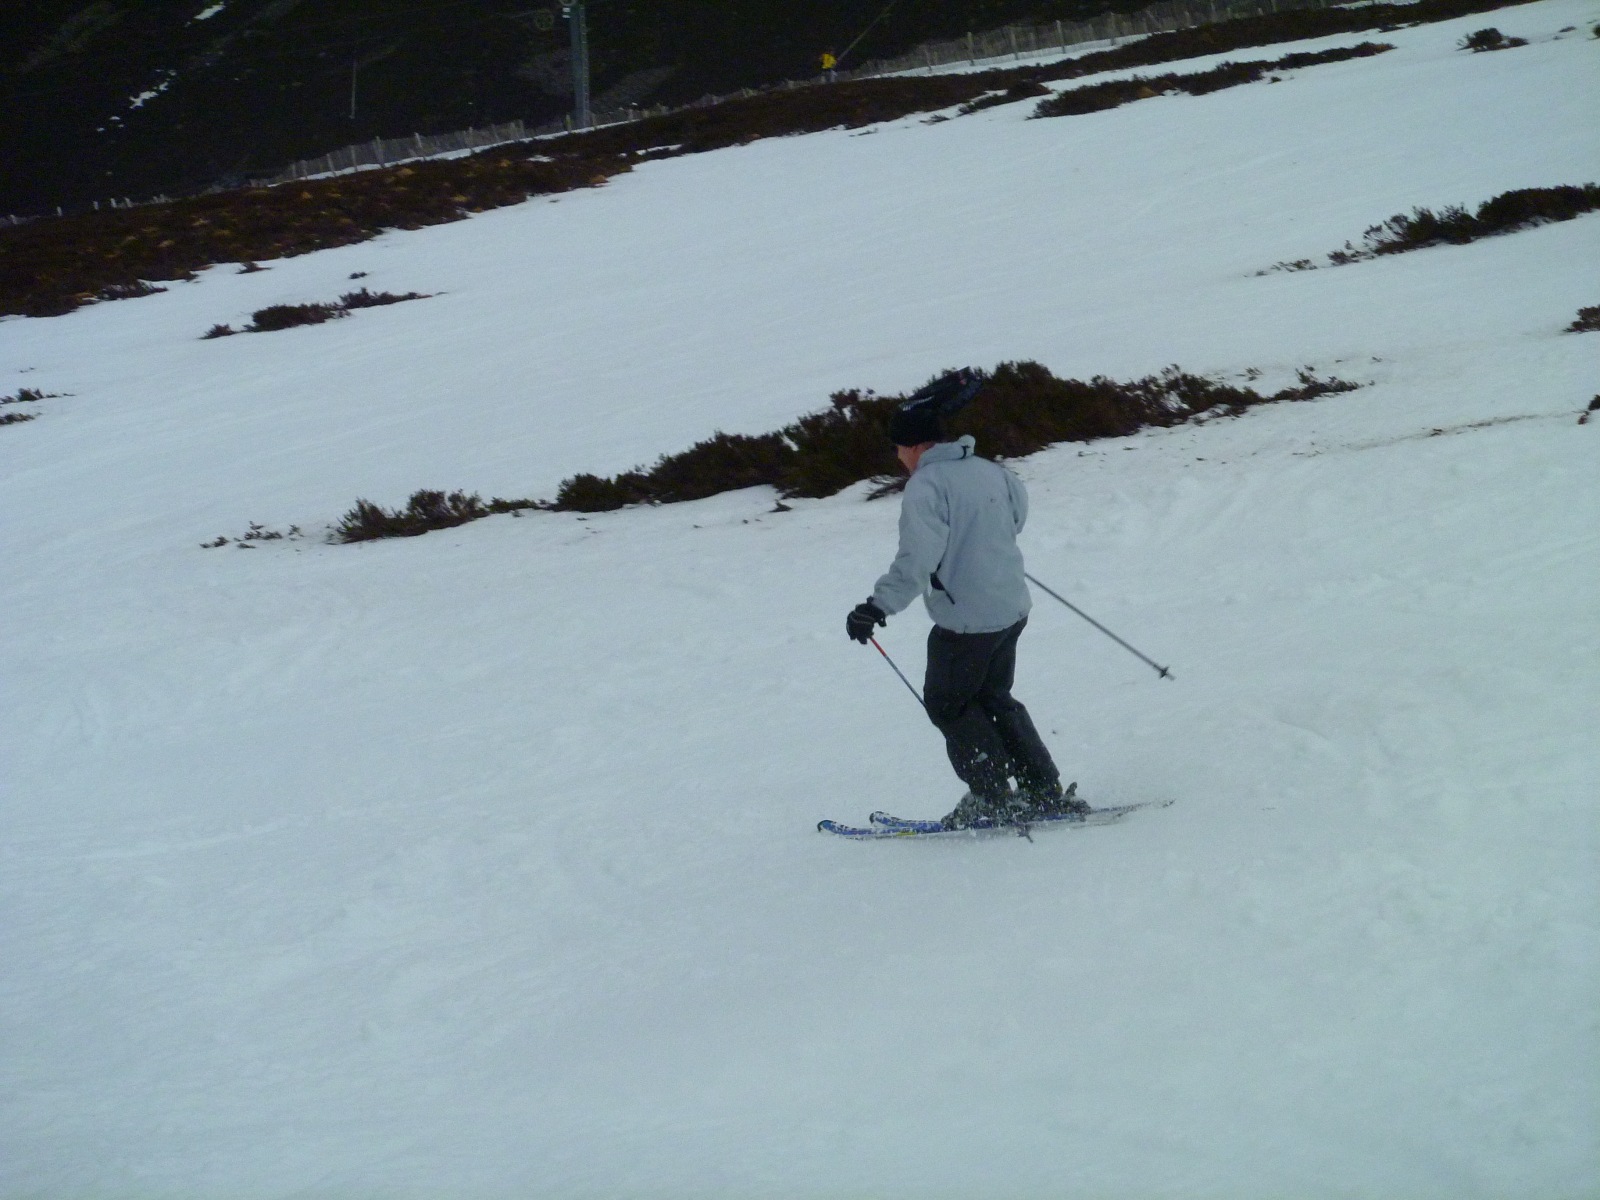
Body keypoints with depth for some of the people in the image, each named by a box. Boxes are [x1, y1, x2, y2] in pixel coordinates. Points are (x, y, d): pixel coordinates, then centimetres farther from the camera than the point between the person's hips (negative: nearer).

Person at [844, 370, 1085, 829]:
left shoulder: (925, 486, -17)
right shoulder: (989, 471, 6)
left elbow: (917, 560, -26)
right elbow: (1017, 514, 25)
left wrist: (878, 607, -24)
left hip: (966, 620, -8)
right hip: (1012, 608, 8)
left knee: (947, 704, 11)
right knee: (993, 699, 22)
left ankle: (993, 798, 11)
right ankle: (1047, 793, 20)